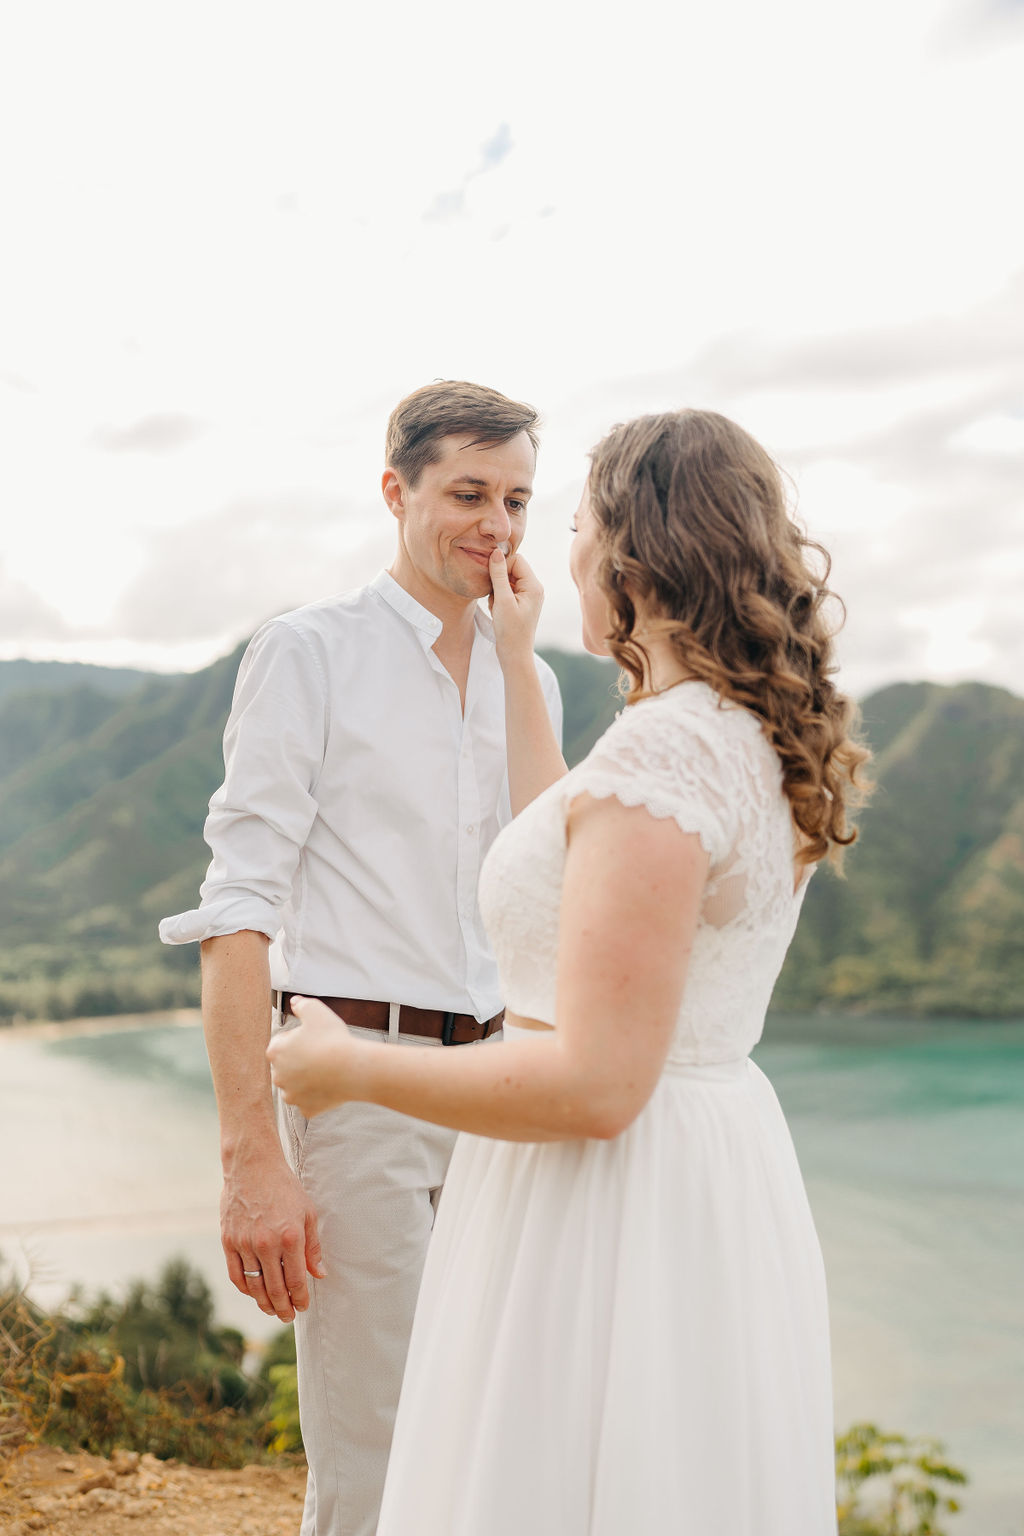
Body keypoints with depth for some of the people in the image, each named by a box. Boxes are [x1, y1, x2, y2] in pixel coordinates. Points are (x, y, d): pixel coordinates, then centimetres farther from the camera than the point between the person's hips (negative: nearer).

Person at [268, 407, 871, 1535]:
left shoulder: (662, 751, -22)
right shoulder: (756, 743, 8)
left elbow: (595, 1084, -25)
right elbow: (572, 851, 25)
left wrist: (350, 1070, -13)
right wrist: (516, 662, 28)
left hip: (615, 1197, -10)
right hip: (721, 1177, 10)